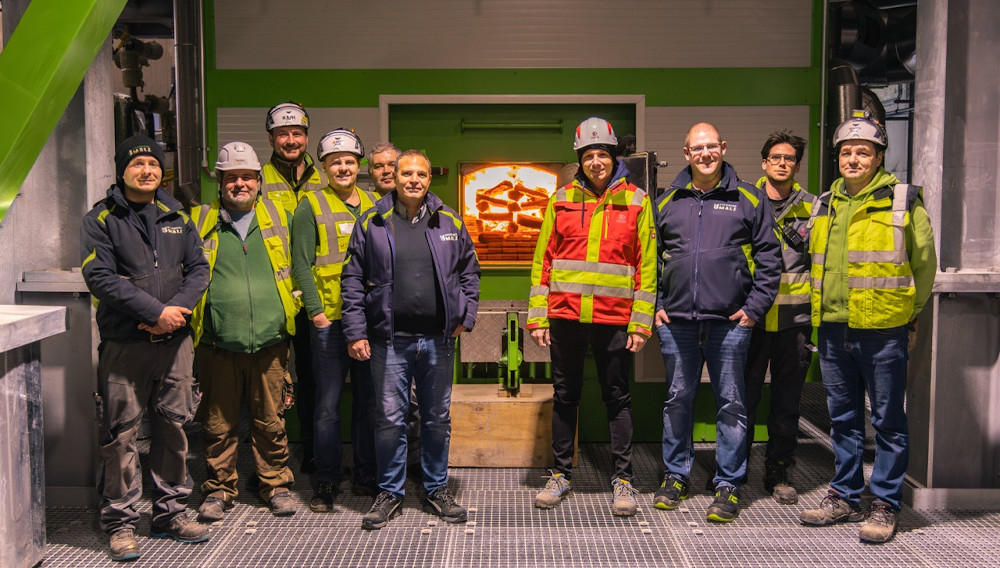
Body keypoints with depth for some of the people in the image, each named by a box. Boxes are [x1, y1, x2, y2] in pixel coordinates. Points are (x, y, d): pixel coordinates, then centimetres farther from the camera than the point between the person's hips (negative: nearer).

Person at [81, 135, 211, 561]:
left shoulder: (178, 218, 13)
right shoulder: (101, 219, 0)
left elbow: (198, 269, 9)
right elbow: (100, 277, -11)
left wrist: (177, 308, -10)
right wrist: (156, 311, -16)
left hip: (175, 341, 4)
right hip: (124, 344, -4)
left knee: (173, 428, 10)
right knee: (121, 434, 0)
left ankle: (171, 513, 23)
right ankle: (120, 522, 13)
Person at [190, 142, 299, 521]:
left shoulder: (279, 217, 11)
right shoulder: (200, 222, 8)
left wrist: (301, 304, 12)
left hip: (270, 343, 1)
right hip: (218, 344, 0)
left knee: (270, 422, 8)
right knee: (219, 424, 8)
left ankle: (276, 486, 22)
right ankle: (218, 490, 23)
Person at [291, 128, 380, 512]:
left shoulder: (374, 205, 13)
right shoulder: (311, 206, 1)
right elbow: (301, 264, -3)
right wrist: (316, 311, -11)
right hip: (329, 320, -4)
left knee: (369, 399, 11)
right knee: (328, 404, 2)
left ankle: (366, 475, 24)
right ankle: (327, 482, 15)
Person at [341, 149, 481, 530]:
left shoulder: (450, 222, 7)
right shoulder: (372, 223, 2)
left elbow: (469, 271, 15)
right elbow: (353, 279, 2)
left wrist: (466, 316, 5)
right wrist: (355, 332, -4)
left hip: (438, 338, 2)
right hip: (389, 339, -2)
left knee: (437, 417, 11)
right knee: (390, 418, 4)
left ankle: (436, 488, 26)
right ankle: (390, 492, 20)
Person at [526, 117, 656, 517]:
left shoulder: (636, 201, 3)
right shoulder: (561, 199, 7)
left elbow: (646, 265, 1)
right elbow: (543, 259, 6)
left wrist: (641, 322, -4)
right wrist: (537, 316, 1)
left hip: (613, 318, -1)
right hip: (565, 315, 2)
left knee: (617, 398, 7)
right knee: (565, 396, 10)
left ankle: (623, 479, 19)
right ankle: (561, 474, 24)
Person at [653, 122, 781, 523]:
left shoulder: (749, 199, 6)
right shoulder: (667, 201, 11)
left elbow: (768, 257, 4)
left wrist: (755, 307, -4)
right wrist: (654, 305, 6)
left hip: (729, 322, -2)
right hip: (676, 321, 2)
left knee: (731, 403, 4)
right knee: (677, 399, 10)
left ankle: (729, 484, 14)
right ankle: (675, 475, 24)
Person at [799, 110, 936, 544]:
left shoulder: (903, 201, -3)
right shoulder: (826, 204, 11)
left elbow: (924, 264, 3)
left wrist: (907, 311, 7)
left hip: (882, 330, -5)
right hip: (833, 329, 5)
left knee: (888, 422, 4)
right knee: (843, 418, 13)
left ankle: (885, 504, 15)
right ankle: (846, 497, 25)